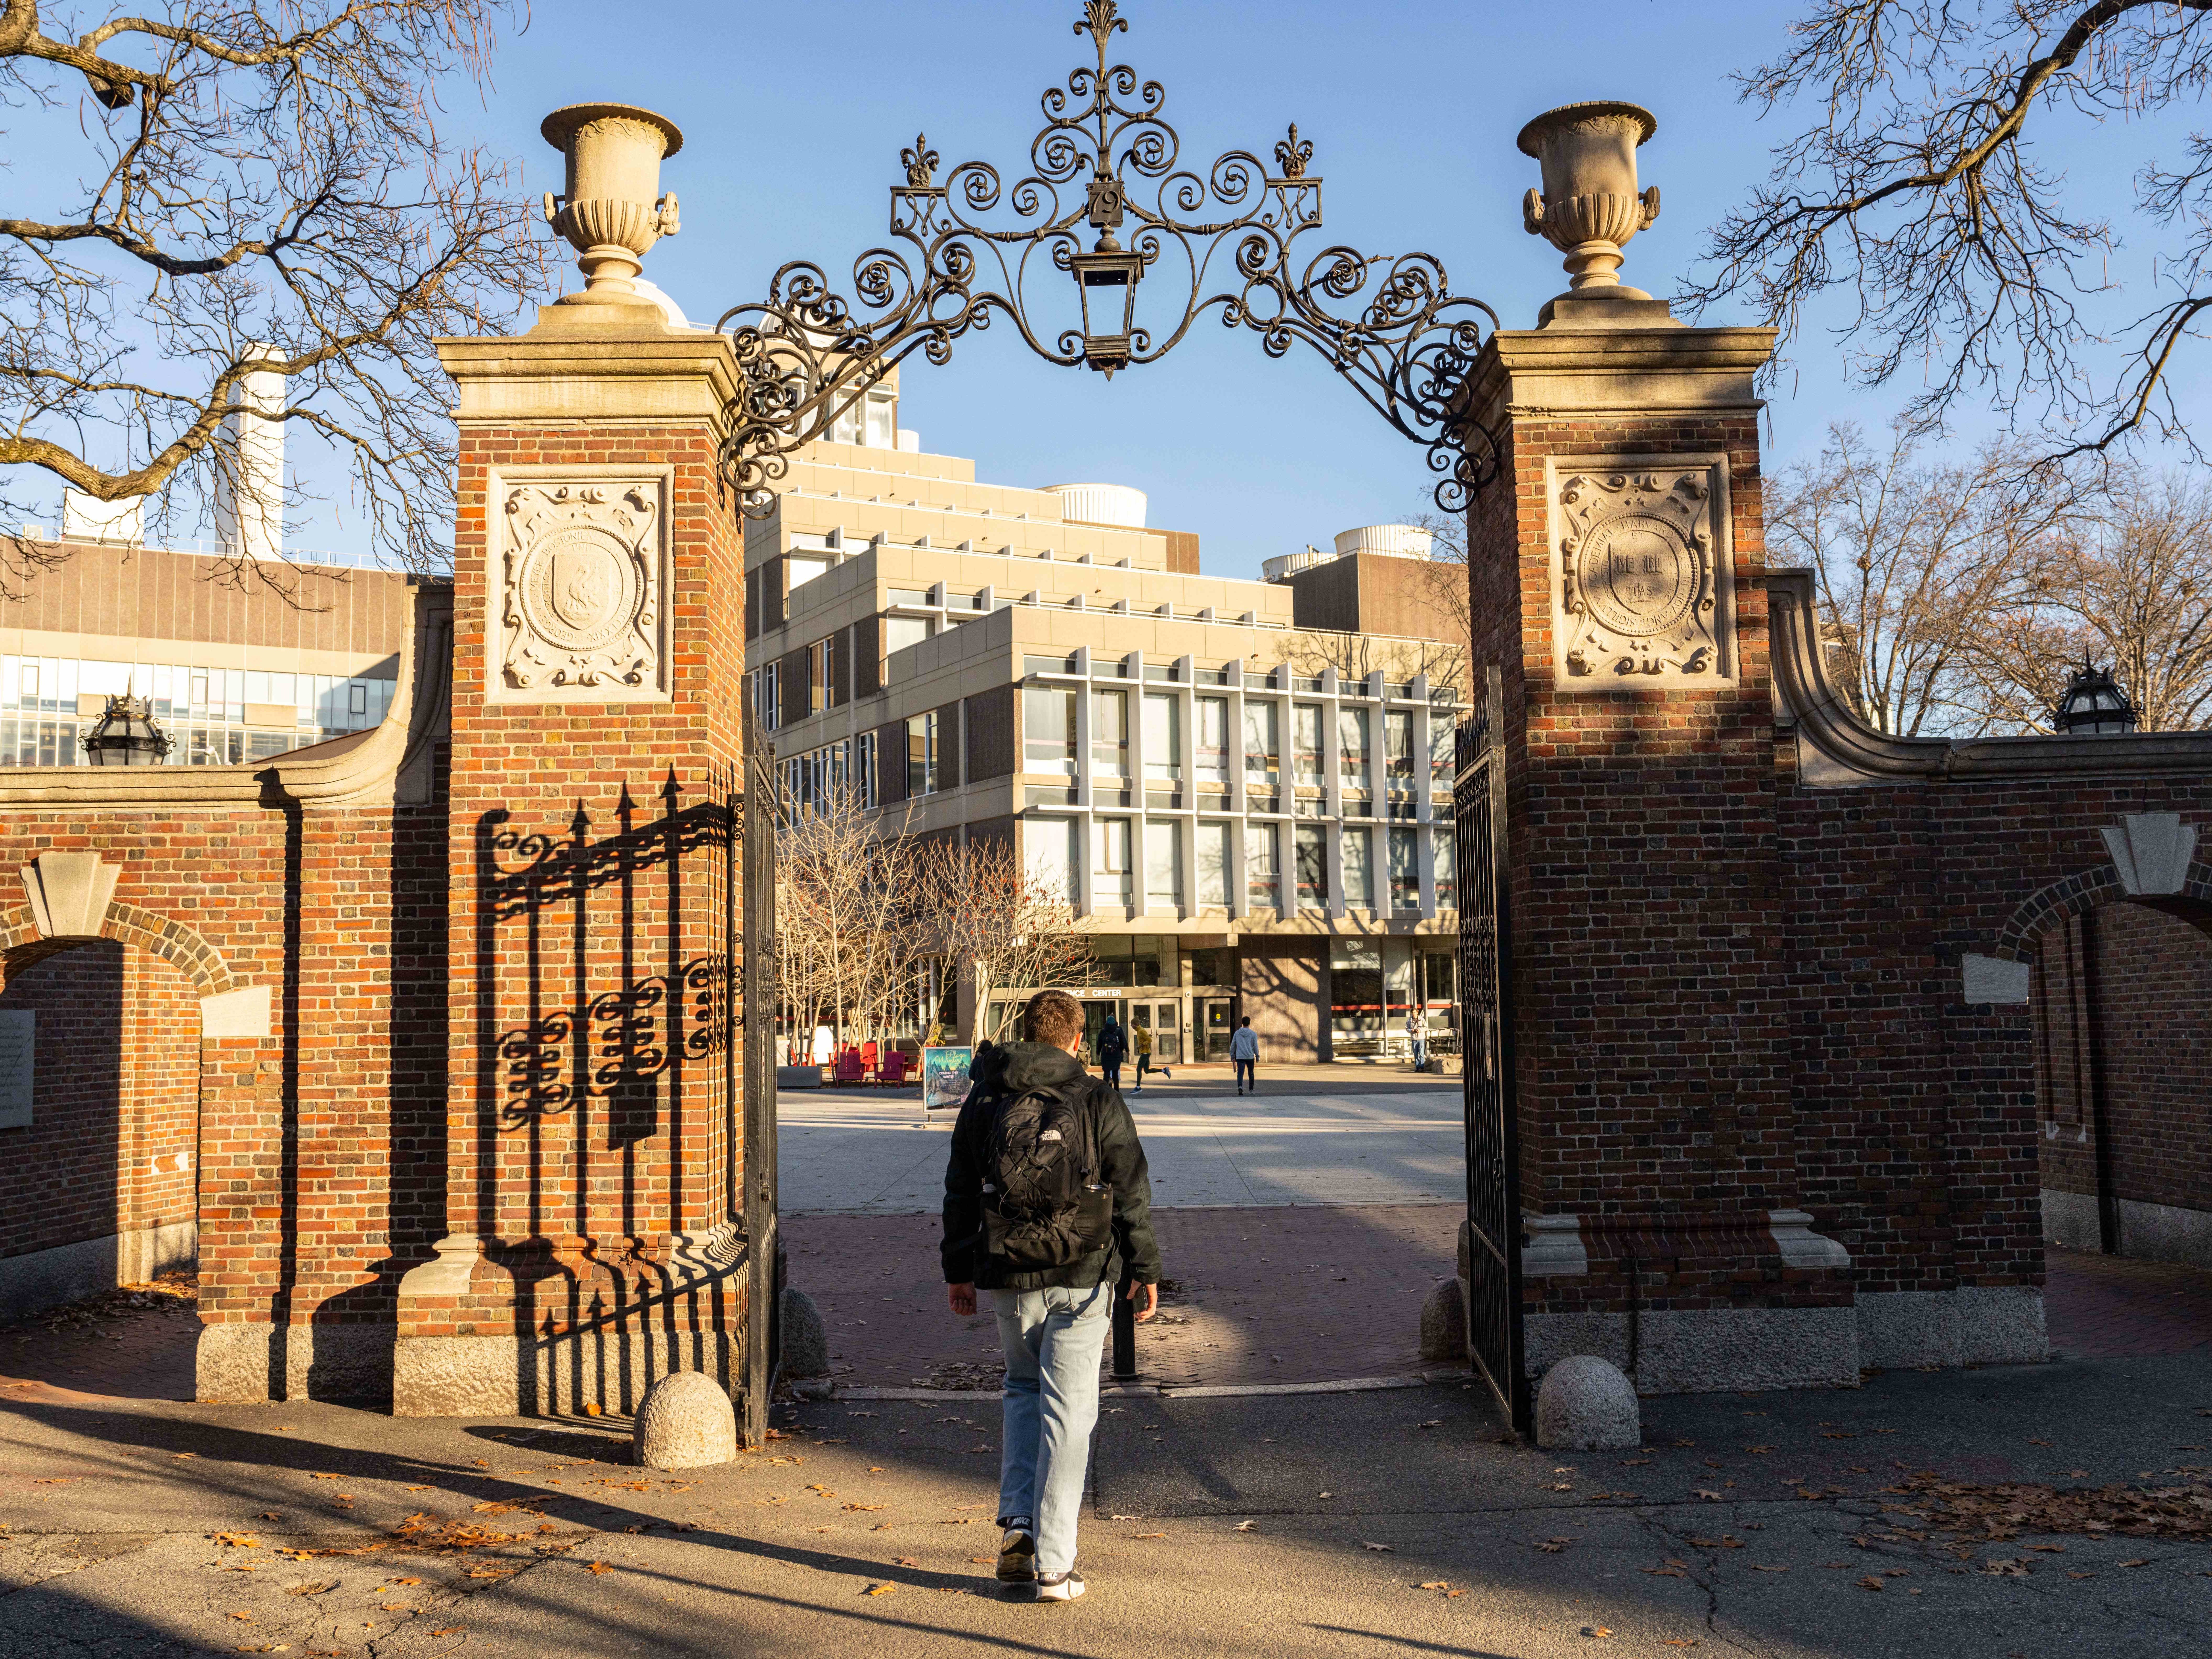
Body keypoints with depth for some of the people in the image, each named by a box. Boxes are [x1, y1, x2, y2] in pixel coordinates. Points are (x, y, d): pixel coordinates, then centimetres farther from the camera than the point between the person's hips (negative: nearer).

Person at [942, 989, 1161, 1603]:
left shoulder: (984, 1104, 5)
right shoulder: (1100, 1102, -3)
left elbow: (960, 1194, 10)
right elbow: (1132, 1193, -3)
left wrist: (959, 1270, 18)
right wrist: (1144, 1269, 3)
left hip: (1009, 1278, 3)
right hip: (1083, 1276, -2)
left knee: (1023, 1389, 23)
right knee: (1067, 1410, 3)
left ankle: (1018, 1521, 9)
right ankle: (1054, 1564, 3)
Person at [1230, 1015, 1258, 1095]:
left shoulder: (1237, 1033, 4)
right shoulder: (1253, 1034, -2)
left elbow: (1233, 1046, 7)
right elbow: (1256, 1047, -1)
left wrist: (1232, 1056, 16)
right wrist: (1258, 1057, 10)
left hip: (1240, 1057, 0)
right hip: (1250, 1057, 0)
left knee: (1240, 1073, -5)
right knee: (1251, 1073, 15)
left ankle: (1240, 1087, -30)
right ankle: (1252, 1090, 21)